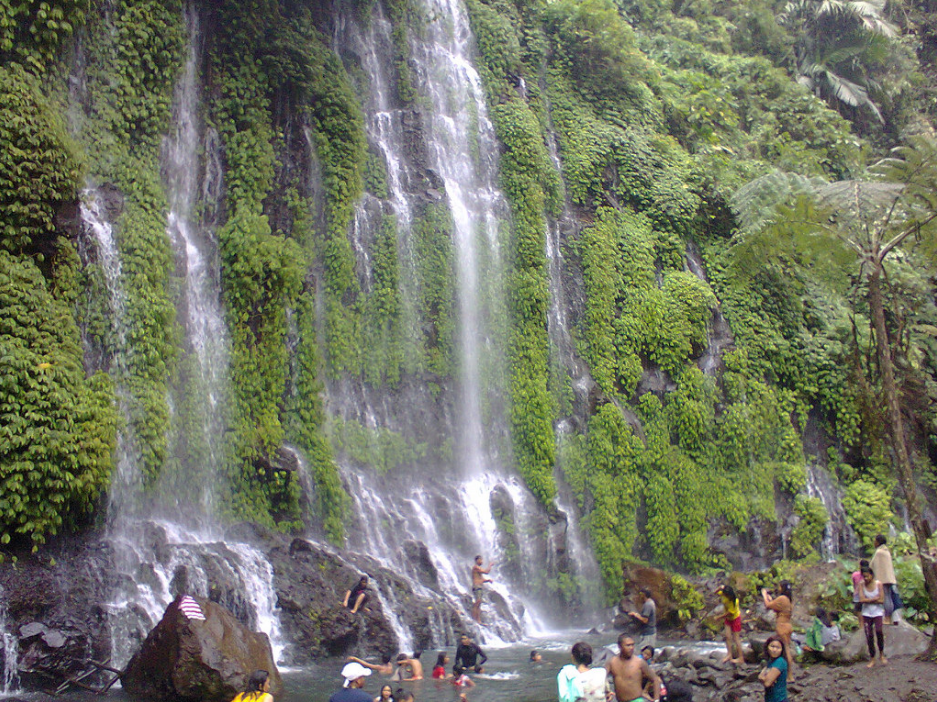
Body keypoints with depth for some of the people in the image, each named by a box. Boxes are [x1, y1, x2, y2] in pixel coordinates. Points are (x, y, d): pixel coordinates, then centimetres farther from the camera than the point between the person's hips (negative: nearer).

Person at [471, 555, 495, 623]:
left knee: (479, 605, 6)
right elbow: (486, 572, -19)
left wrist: (488, 580, 8)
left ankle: (479, 621, 5)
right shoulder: (475, 567, -10)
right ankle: (474, 620, -15)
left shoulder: (479, 568, 22)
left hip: (481, 588, 10)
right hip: (477, 588, -10)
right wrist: (490, 565, -4)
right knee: (476, 604, -13)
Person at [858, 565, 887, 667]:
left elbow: (882, 600, -11)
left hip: (878, 612, -2)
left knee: (878, 631, -23)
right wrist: (875, 599, -14)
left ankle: (881, 654, -1)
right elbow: (861, 599, -12)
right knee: (869, 636, 1)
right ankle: (872, 659, 13)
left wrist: (868, 600, -12)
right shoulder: (862, 585, -1)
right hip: (866, 613, 2)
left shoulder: (878, 584, -5)